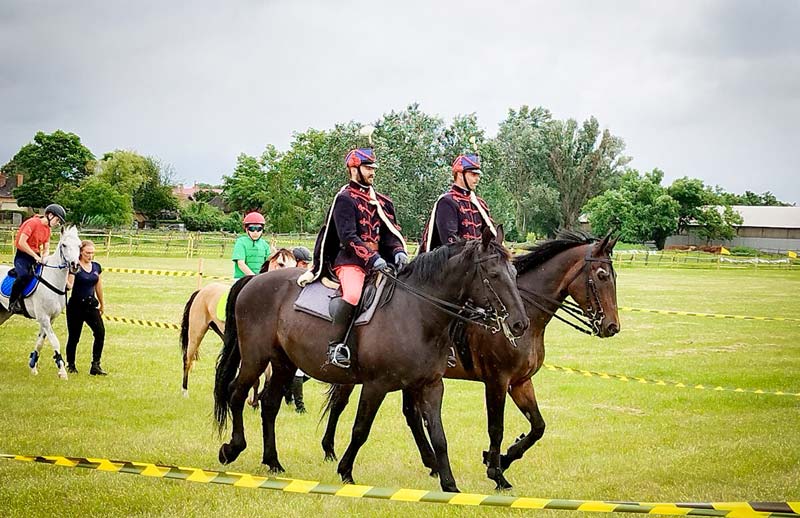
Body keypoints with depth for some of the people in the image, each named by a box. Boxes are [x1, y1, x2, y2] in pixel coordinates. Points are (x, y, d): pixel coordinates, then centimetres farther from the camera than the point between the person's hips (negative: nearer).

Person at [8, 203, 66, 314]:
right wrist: (36, 256, -23)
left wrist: (44, 256, -12)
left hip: (36, 256, 8)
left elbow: (46, 249, 12)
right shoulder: (33, 222, -15)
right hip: (22, 256, -8)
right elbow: (21, 242, -23)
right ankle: (13, 303, -17)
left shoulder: (48, 229, 11)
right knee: (24, 276, -32)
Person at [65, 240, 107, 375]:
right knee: (74, 337, 4)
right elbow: (69, 285, -17)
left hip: (91, 305, 4)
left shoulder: (96, 267, 8)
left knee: (100, 332, -13)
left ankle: (95, 365, -8)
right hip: (76, 306, -4)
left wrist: (102, 304, 25)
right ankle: (70, 365, 24)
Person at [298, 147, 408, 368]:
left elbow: (391, 232, 14)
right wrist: (372, 258, -24)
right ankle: (336, 345, -24)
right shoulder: (345, 198, -3)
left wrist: (398, 251, -8)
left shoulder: (381, 201, 19)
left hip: (378, 262, 7)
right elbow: (348, 237, -13)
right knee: (353, 295, -34)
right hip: (350, 261, -7)